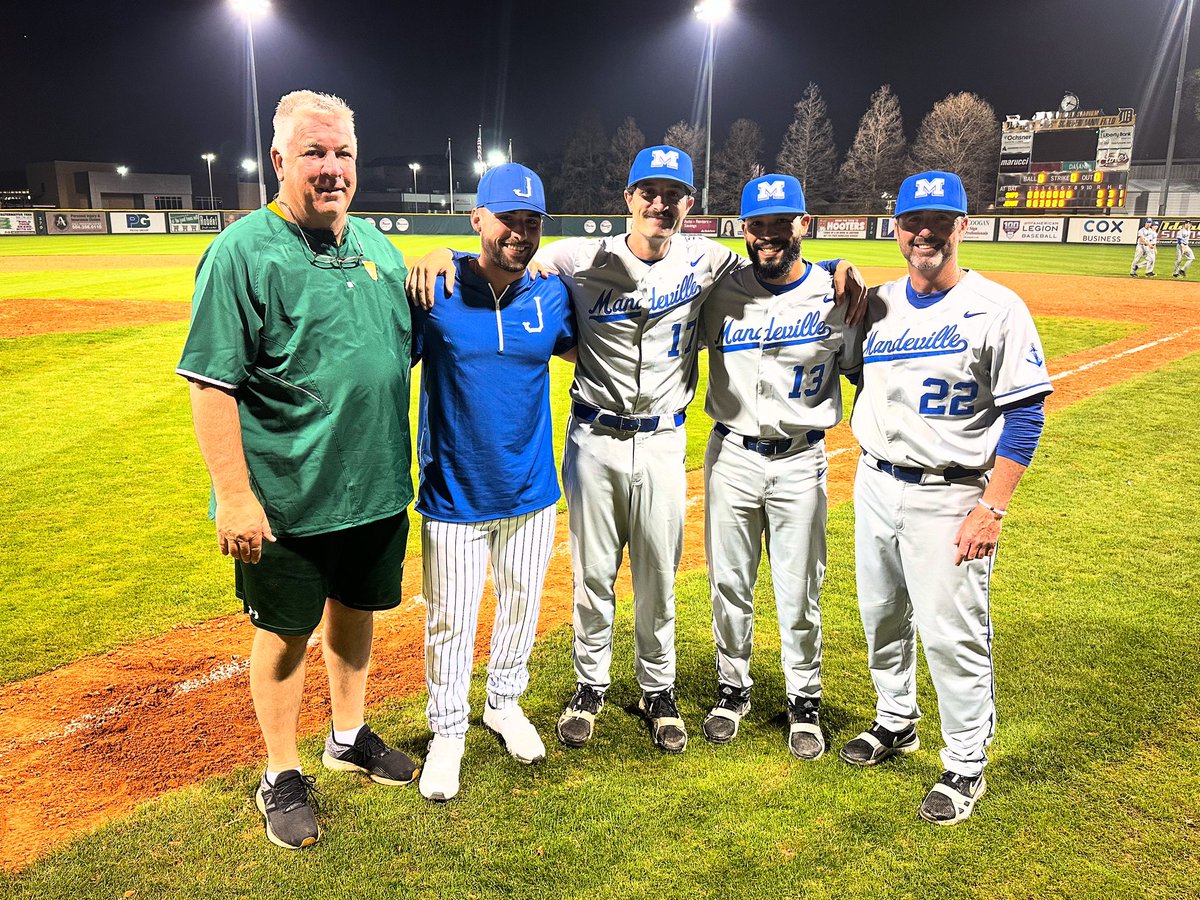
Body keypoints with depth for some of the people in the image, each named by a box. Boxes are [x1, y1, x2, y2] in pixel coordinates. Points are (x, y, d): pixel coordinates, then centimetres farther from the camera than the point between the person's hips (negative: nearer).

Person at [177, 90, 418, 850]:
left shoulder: (378, 246, 7)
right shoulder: (244, 252, -13)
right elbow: (210, 384, -16)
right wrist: (234, 495, -19)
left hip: (378, 491, 6)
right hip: (288, 500, -6)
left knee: (356, 610, 20)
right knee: (287, 633, 9)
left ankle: (350, 736, 43)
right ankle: (282, 777, 30)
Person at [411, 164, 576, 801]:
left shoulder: (552, 297, -2)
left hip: (532, 489, 4)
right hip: (454, 494, -3)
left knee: (521, 605, 20)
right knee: (449, 621, 9)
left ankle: (505, 704, 45)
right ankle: (447, 732, 33)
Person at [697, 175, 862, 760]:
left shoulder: (834, 295, -4)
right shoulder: (720, 293, -1)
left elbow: (862, 371, 3)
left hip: (801, 461, -1)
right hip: (731, 455, 2)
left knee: (799, 591, 8)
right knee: (729, 584, 13)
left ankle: (804, 700, 28)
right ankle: (732, 688, 33)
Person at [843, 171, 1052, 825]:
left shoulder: (998, 310, -10)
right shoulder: (878, 304, 6)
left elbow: (1024, 417, -12)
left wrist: (991, 509, -17)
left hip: (949, 496, -6)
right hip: (875, 483, 6)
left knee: (951, 634, 0)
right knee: (881, 617, 18)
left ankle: (966, 767, 20)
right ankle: (895, 722, 40)